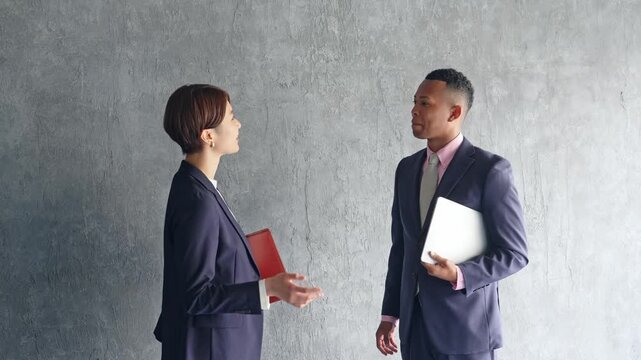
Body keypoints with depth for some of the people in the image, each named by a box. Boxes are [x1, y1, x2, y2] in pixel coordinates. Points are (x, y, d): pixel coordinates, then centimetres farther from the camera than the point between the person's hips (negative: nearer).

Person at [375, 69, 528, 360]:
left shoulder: (490, 170, -10)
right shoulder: (406, 169, 10)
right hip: (415, 326, 5)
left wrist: (459, 275, -22)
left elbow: (514, 253, -9)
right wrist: (390, 314, 12)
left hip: (465, 325, -5)